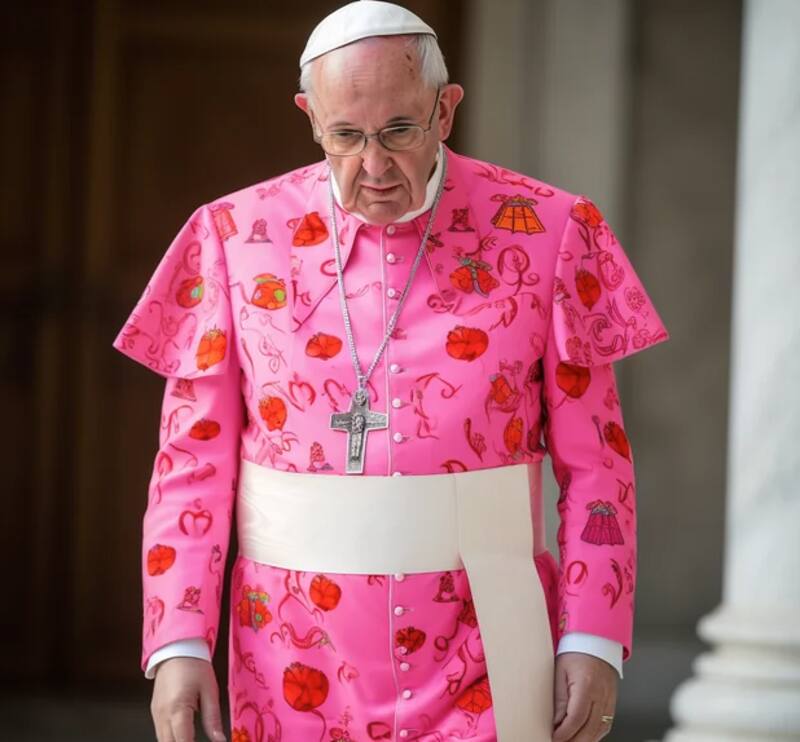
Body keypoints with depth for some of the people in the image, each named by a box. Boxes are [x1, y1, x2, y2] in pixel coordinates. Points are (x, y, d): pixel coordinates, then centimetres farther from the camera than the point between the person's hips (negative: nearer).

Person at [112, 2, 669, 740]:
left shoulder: (545, 235, -5)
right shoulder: (241, 238, -2)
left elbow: (593, 457, -1)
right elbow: (195, 457, 0)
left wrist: (595, 641, -8)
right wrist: (178, 645, -7)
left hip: (475, 650, -1)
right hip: (303, 659, 1)